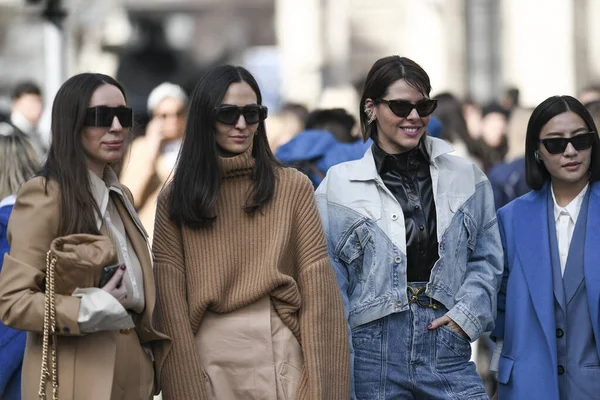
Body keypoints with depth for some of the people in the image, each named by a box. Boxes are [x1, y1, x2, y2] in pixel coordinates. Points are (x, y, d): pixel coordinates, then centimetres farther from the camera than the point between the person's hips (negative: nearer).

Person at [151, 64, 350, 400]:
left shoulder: (293, 187, 1)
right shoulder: (175, 199, 3)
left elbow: (316, 287, -3)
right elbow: (171, 298, -3)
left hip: (279, 354, 0)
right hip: (205, 357, 0)